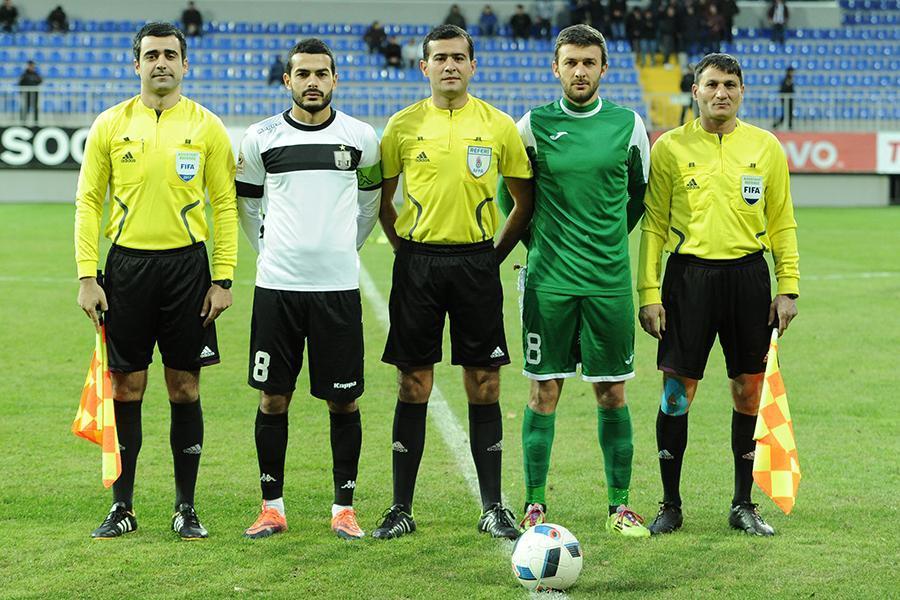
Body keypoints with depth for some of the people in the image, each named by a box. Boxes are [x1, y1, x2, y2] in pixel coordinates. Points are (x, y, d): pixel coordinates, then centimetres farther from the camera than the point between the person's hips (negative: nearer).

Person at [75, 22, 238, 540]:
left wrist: (224, 278, -4)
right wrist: (87, 277, -3)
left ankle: (186, 508, 12)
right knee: (126, 387, 3)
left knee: (185, 388, 3)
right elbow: (88, 201, 4)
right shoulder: (111, 126, 3)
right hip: (126, 264, 1)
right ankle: (122, 507, 11)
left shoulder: (206, 127, 2)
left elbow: (225, 204, 3)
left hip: (186, 264, 0)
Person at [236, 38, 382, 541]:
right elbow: (247, 201, 17)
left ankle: (345, 507, 11)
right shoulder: (262, 138, 3)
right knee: (273, 397, 3)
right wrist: (269, 248, 12)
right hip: (277, 284, 0)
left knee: (344, 401, 1)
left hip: (338, 286, 0)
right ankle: (273, 506, 12)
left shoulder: (360, 137, 3)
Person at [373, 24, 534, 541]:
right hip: (418, 261, 0)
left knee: (484, 384, 1)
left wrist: (496, 255, 5)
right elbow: (382, 198, 12)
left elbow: (526, 201, 9)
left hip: (476, 261, 0)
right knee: (415, 384, 2)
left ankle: (493, 508, 7)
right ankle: (402, 509, 7)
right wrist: (406, 253, 6)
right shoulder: (403, 125, 3)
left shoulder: (499, 126, 2)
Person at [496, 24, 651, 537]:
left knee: (613, 393, 4)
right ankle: (536, 505, 8)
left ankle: (620, 506, 12)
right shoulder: (534, 125, 1)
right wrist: (538, 241, 9)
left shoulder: (628, 125, 4)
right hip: (549, 281, -1)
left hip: (610, 279, 1)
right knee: (545, 391, 1)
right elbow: (508, 193, 13)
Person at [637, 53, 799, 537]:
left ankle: (743, 505, 15)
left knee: (748, 390, 4)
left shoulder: (766, 147, 7)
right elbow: (654, 225, 3)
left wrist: (788, 288, 3)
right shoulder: (670, 148, 2)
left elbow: (782, 224, 10)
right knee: (677, 391, -1)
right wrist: (648, 293, -4)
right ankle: (670, 505, 9)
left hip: (748, 276, 2)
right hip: (688, 275, -2)